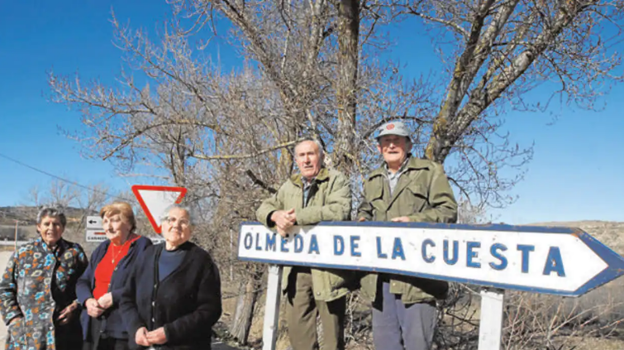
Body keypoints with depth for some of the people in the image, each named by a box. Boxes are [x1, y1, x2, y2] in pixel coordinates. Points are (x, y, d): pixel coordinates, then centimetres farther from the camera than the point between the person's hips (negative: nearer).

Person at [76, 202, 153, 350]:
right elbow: (83, 282, 17)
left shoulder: (142, 246, -6)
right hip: (94, 325, 7)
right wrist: (88, 300, -4)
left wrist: (114, 297, -17)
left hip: (124, 326, -6)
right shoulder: (102, 248, 17)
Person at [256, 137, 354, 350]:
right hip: (296, 270, 5)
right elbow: (264, 208, 19)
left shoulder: (337, 180, -2)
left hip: (328, 269, -5)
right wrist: (276, 215, -7)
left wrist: (296, 217, -19)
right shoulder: (289, 187, 17)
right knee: (298, 330, 9)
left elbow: (339, 211, -19)